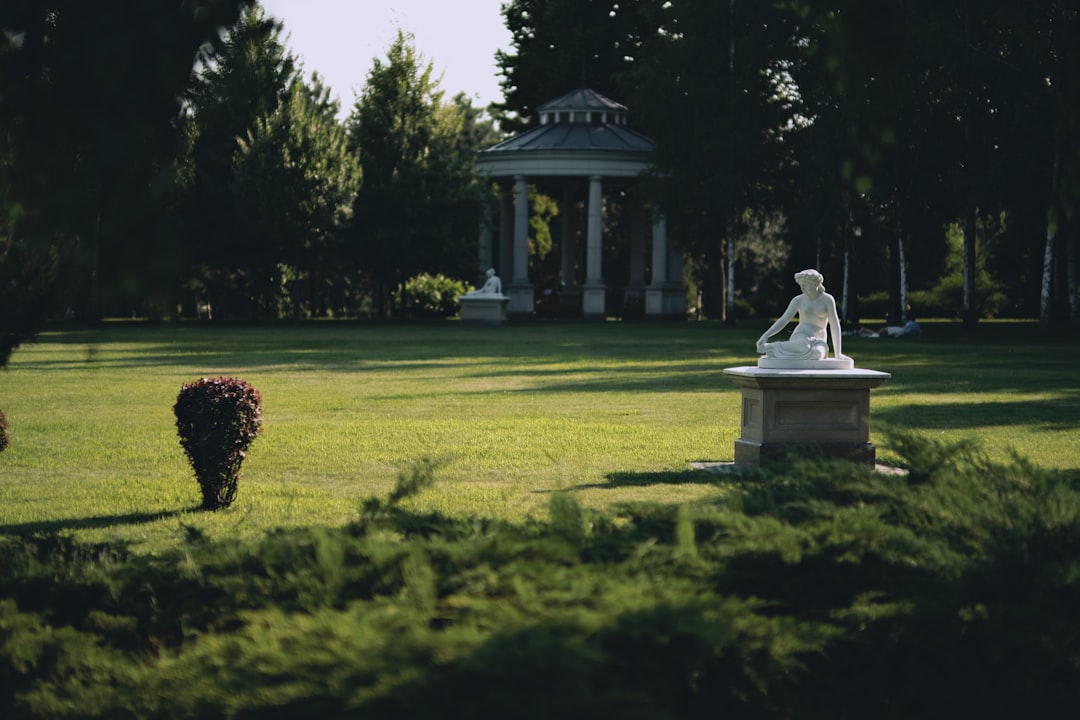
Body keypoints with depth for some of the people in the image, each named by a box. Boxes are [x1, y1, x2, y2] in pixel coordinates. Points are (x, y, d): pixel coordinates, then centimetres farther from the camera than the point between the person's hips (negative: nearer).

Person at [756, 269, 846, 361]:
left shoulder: (828, 299, -1)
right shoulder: (798, 300, 4)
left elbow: (835, 325, -3)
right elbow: (782, 321, 5)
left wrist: (838, 353, -7)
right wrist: (765, 336, -10)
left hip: (817, 343, 0)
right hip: (800, 339, 0)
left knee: (816, 353, -43)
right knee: (804, 347, -43)